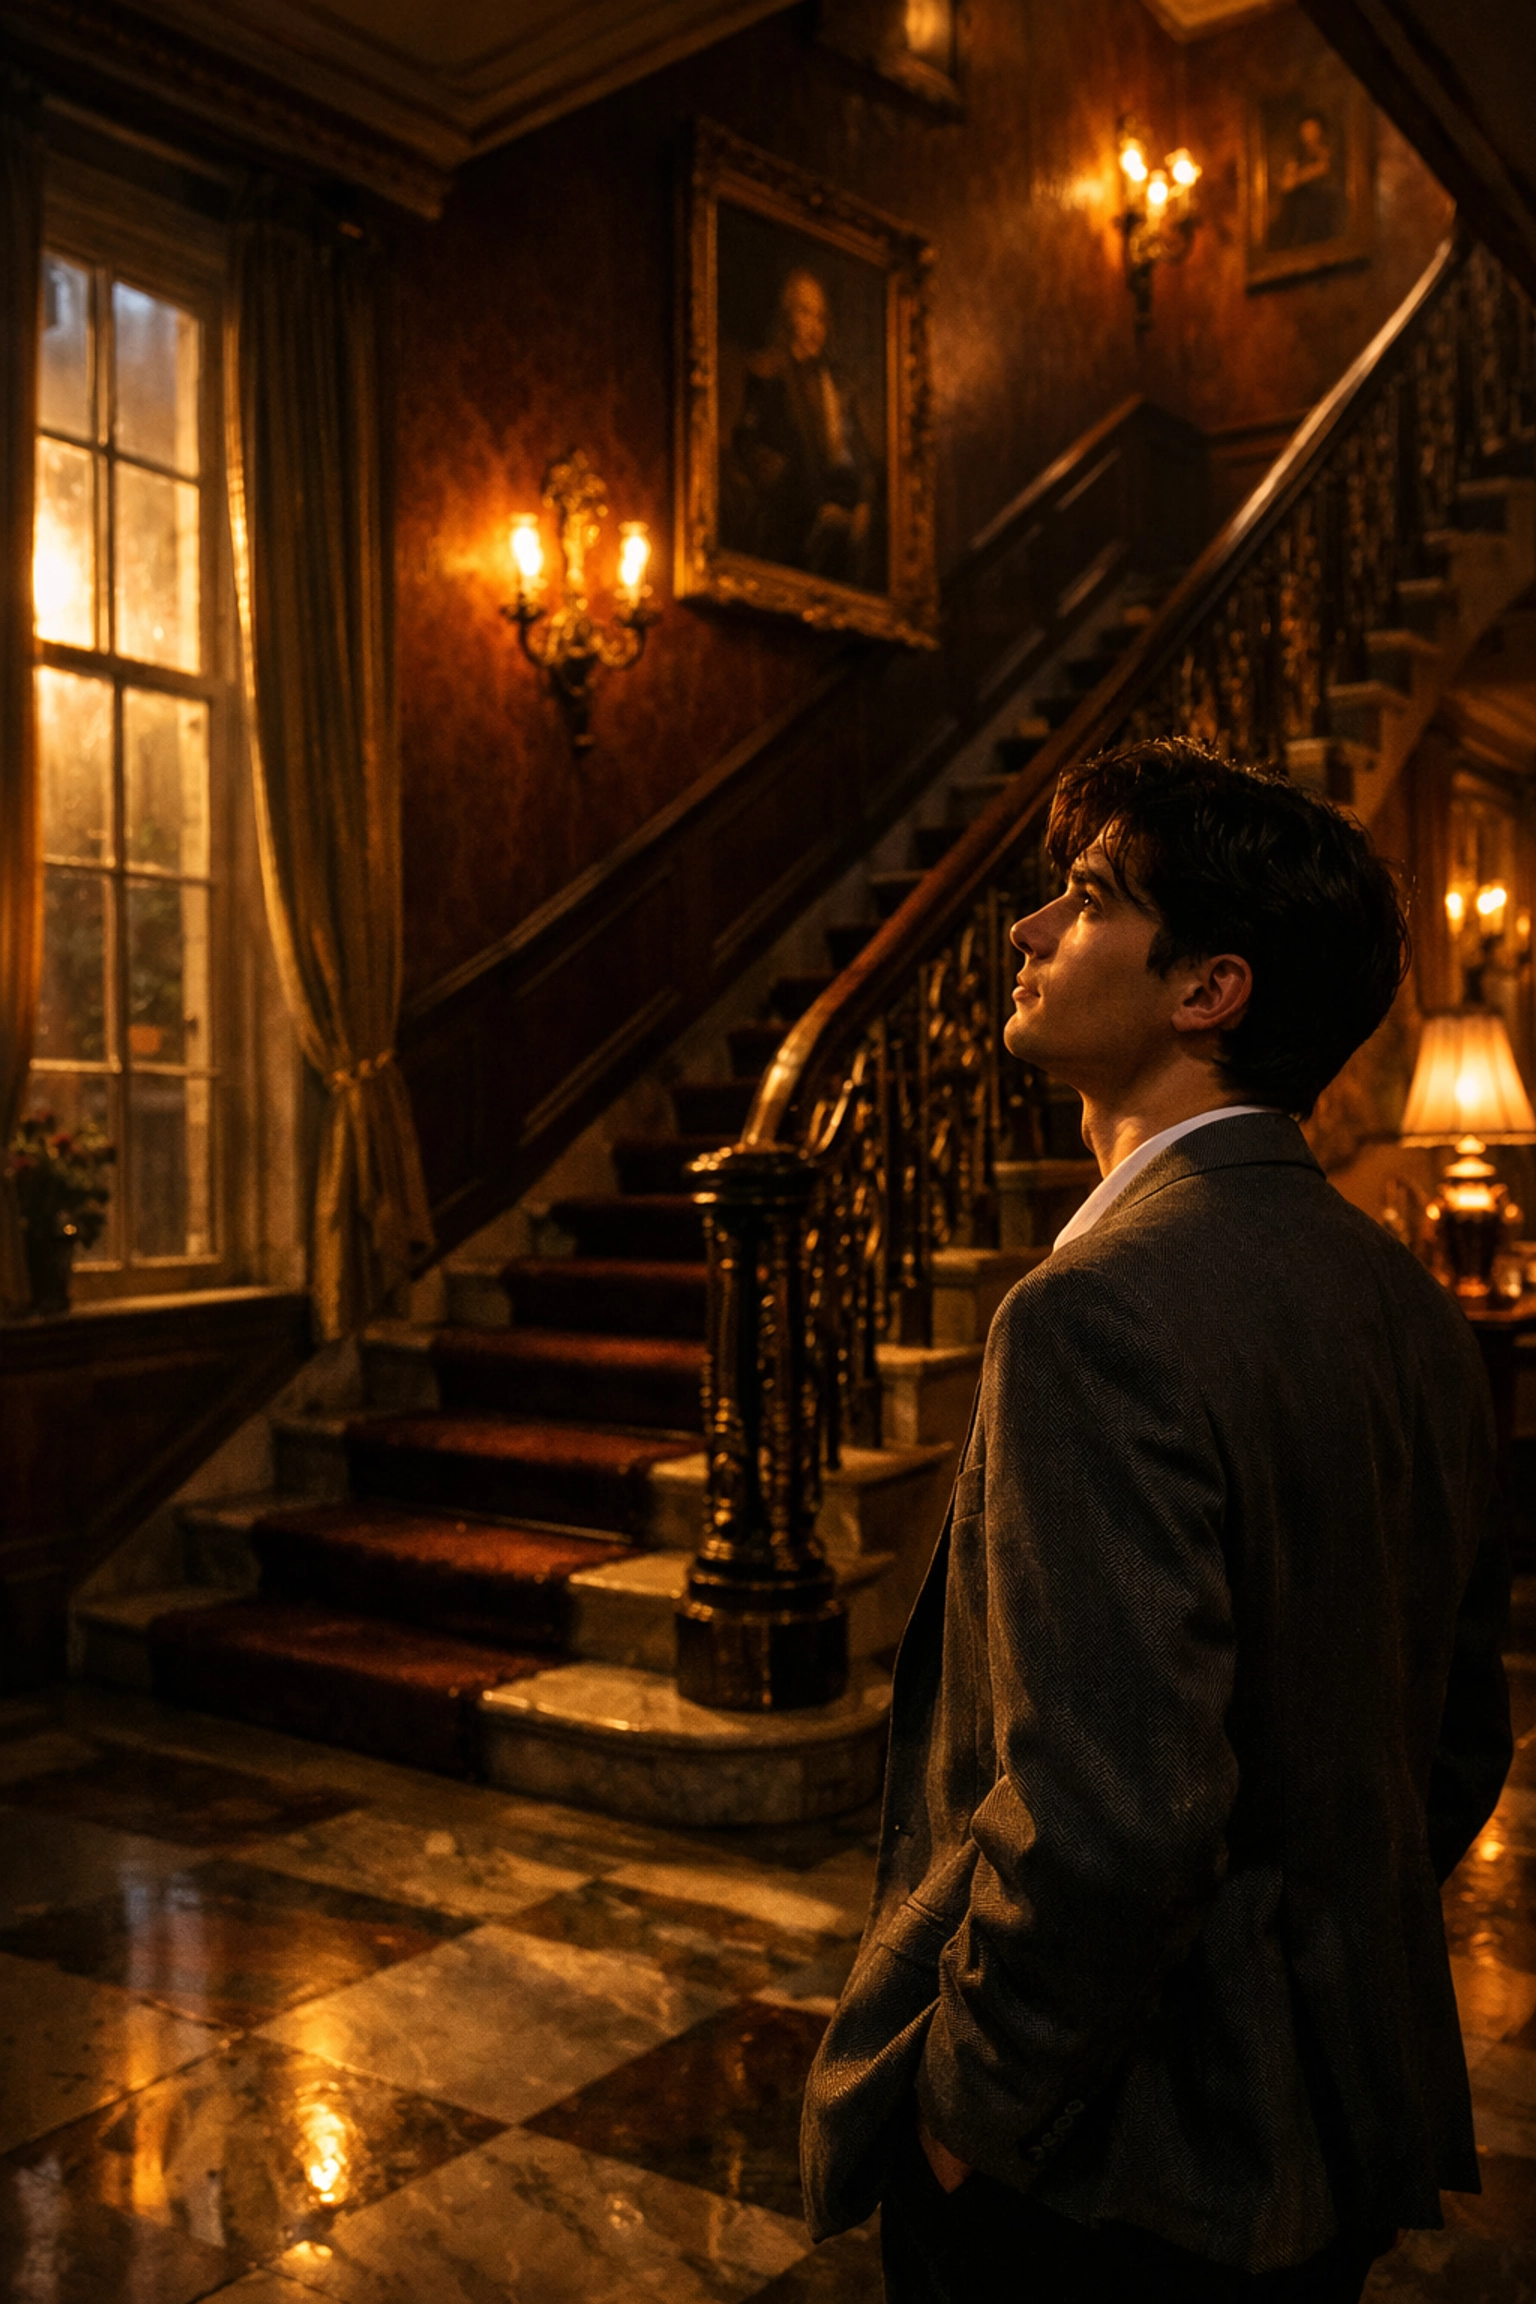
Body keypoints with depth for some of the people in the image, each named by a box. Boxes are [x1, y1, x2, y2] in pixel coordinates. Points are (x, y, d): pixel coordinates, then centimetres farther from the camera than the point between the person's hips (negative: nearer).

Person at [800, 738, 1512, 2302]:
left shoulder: (1102, 1314, -27)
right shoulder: (1408, 1303, 0)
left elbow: (1103, 1810, -31)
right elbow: (1462, 1737, 8)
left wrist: (963, 2100, -15)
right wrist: (1326, 1982, 18)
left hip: (1111, 2173, -7)